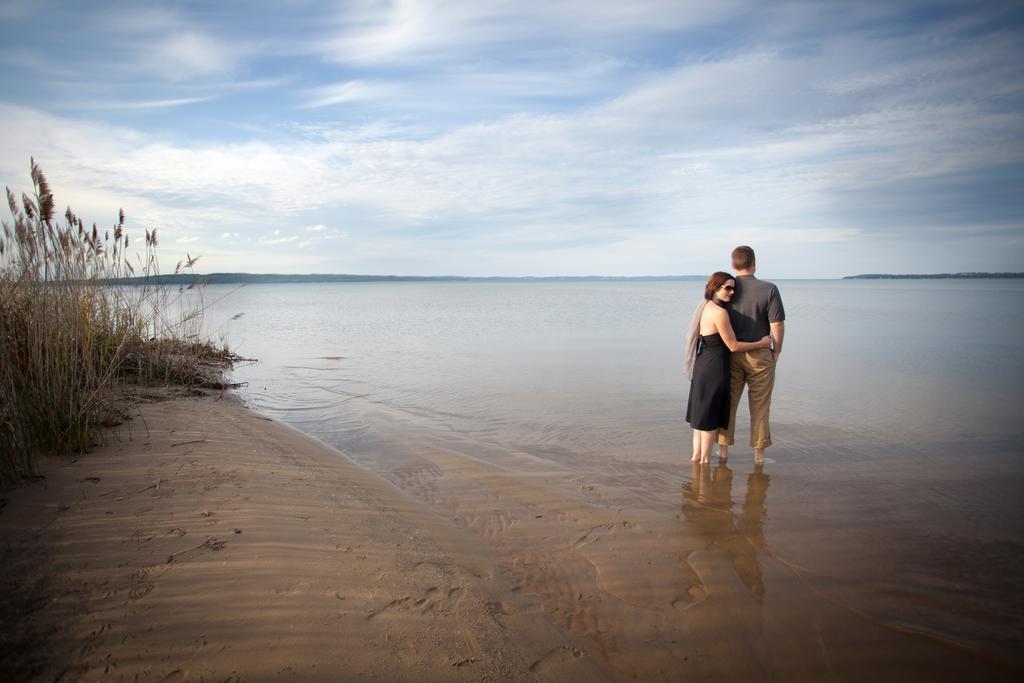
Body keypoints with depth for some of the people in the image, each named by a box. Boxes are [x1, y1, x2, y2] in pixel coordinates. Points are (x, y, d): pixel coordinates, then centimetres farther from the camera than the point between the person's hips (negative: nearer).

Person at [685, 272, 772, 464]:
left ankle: (697, 455, 27)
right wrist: (762, 343, -5)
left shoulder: (706, 307, 9)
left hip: (702, 366, 9)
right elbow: (733, 346, -16)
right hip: (715, 369, -9)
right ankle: (704, 459, 15)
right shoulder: (720, 312, -20)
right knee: (710, 416, 4)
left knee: (701, 413, 17)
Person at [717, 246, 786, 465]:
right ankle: (759, 453, 16)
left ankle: (723, 448, 20)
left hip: (731, 355, 2)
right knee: (759, 406, 9)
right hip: (760, 355, -2)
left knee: (727, 403, 14)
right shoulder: (769, 289, -11)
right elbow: (777, 326, -12)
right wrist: (776, 352, 2)